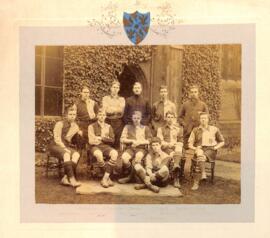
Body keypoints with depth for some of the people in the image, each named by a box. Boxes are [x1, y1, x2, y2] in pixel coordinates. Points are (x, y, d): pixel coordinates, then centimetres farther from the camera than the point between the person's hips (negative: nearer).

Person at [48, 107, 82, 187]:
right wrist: (64, 148, -21)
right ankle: (72, 179, -46)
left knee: (76, 154, -29)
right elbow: (57, 139, -10)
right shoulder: (60, 124, -2)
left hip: (67, 146, 5)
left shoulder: (75, 126, 14)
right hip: (55, 146, -5)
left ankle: (65, 178, -36)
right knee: (66, 155, -38)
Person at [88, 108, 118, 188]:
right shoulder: (92, 126, 9)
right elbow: (91, 141, -2)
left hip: (106, 146, 3)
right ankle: (108, 178, -25)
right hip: (95, 147, -3)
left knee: (115, 153, -33)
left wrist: (101, 138, -5)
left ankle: (105, 178, -30)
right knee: (99, 154, -40)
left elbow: (112, 140, 9)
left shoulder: (108, 127, 18)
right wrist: (106, 138, -4)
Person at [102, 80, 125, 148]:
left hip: (118, 122, 1)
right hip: (108, 121, -1)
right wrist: (117, 109, -6)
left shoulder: (122, 99, 10)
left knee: (117, 140, -5)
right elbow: (106, 110, -2)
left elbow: (121, 111, -1)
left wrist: (110, 108, -4)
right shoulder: (105, 98, 8)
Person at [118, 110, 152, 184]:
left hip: (141, 148, -1)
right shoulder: (128, 127, 19)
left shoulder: (145, 128, 19)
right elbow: (122, 139, 9)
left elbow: (150, 140, 8)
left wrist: (139, 142, -5)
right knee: (124, 158, -34)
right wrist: (132, 141, -5)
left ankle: (130, 176, -20)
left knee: (138, 156, -38)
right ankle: (133, 174, -10)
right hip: (130, 148, 1)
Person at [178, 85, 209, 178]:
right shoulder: (185, 104, 7)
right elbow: (180, 116, 13)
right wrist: (183, 124, -1)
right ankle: (181, 171, 12)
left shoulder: (203, 105, 6)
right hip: (187, 131, 0)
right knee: (184, 150, 3)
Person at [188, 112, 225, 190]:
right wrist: (195, 148, -7)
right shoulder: (195, 130, 15)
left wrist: (215, 147, 0)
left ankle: (196, 181, -41)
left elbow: (222, 142, 19)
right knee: (200, 154, -39)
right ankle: (203, 174, -55)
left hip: (211, 151, -1)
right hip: (200, 149, 1)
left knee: (200, 158, -36)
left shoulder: (214, 129, 13)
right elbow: (190, 144, 15)